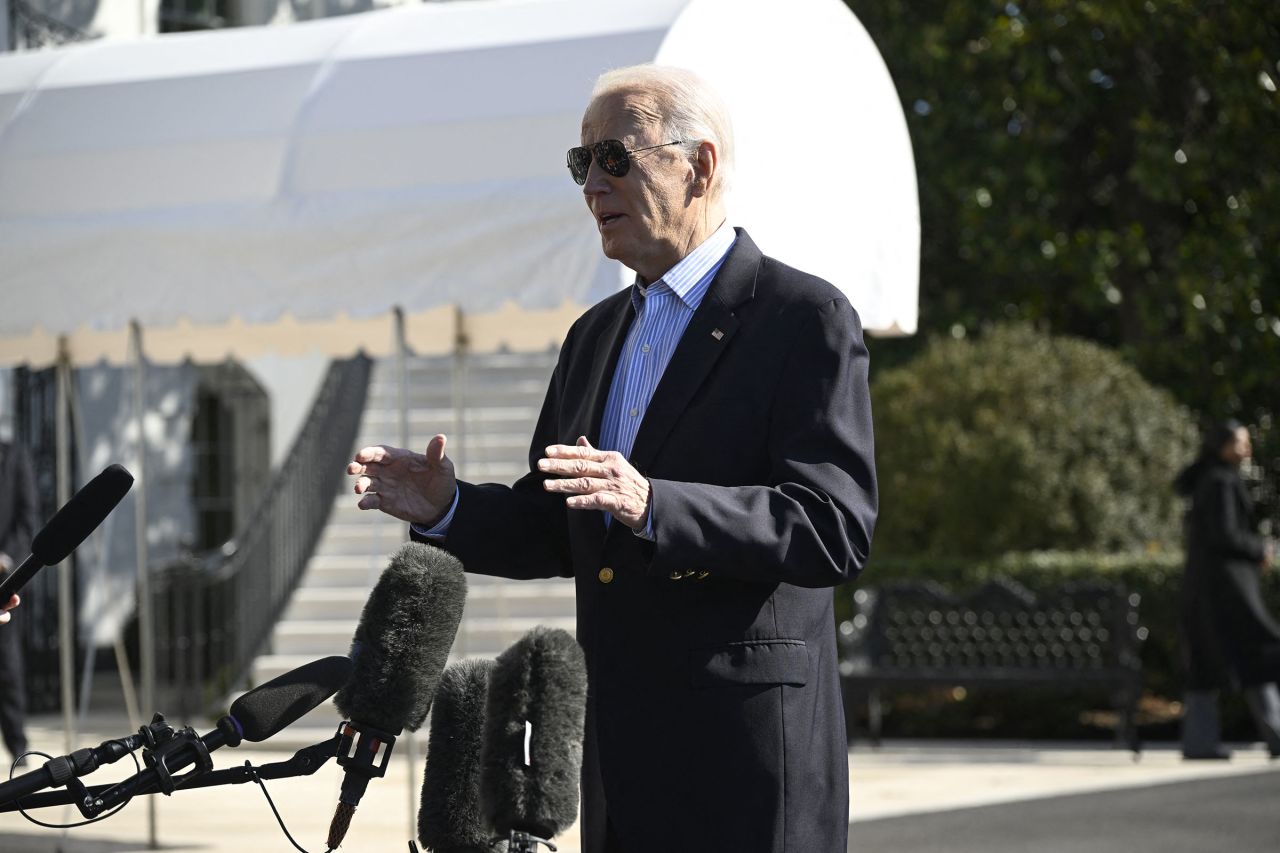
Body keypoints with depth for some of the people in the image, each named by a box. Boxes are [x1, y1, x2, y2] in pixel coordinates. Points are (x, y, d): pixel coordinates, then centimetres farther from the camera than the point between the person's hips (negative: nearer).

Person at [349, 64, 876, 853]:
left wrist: (651, 506, -29)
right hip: (623, 756, 7)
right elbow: (553, 534, 20)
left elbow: (836, 528, -18)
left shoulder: (807, 320, -8)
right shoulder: (596, 336, 17)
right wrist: (448, 509, -1)